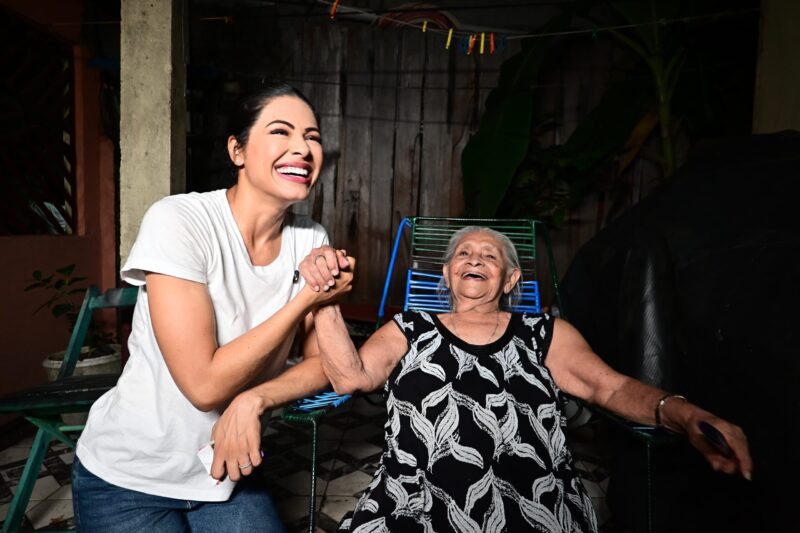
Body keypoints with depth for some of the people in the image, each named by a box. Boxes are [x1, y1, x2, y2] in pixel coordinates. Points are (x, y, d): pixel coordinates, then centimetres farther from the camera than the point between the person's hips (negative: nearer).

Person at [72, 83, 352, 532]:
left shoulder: (311, 239, -8)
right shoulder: (179, 221, -23)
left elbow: (324, 363, -4)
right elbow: (205, 385, -26)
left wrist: (254, 400, -22)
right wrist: (306, 296, -22)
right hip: (130, 479, -3)